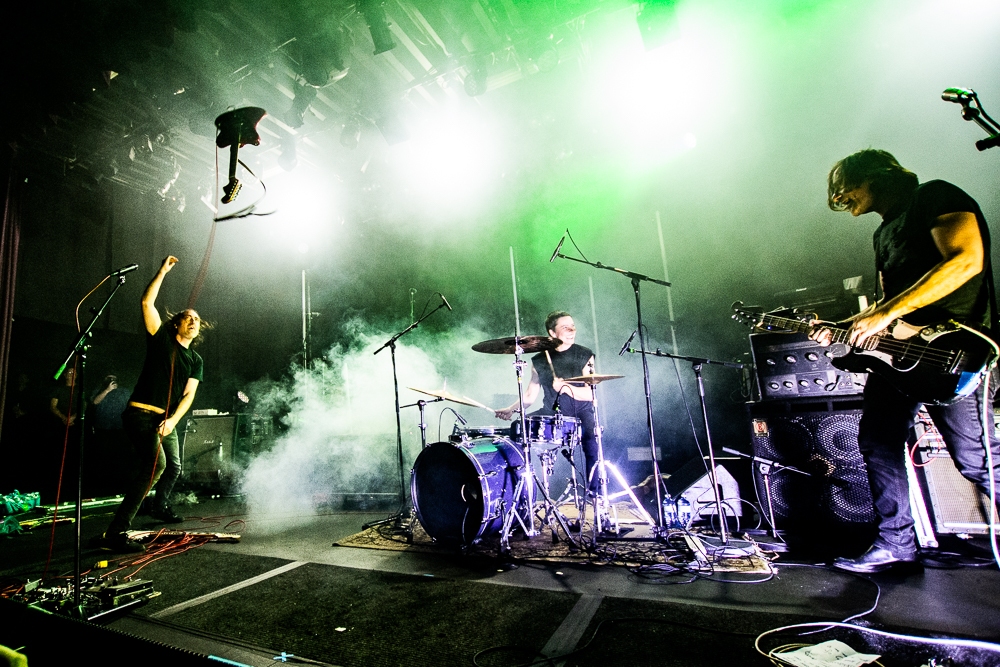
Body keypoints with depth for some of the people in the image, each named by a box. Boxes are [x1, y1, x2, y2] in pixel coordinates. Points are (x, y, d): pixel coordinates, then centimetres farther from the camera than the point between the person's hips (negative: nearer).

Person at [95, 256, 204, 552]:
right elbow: (147, 303, -10)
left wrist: (173, 420, -14)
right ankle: (116, 532, -23)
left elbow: (188, 394, 2)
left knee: (174, 466, 17)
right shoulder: (162, 339, 1)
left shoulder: (196, 360, 11)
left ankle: (160, 507, 47)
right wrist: (163, 270, -9)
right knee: (155, 463, -26)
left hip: (167, 419, 7)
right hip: (141, 413, -7)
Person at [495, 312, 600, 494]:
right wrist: (512, 408, -9)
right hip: (550, 413, 3)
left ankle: (595, 495, -11)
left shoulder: (584, 356, -2)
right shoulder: (540, 360, 5)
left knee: (592, 442, -32)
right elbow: (530, 395, 8)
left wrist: (566, 387, -28)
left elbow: (590, 394, -10)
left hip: (580, 413, -3)